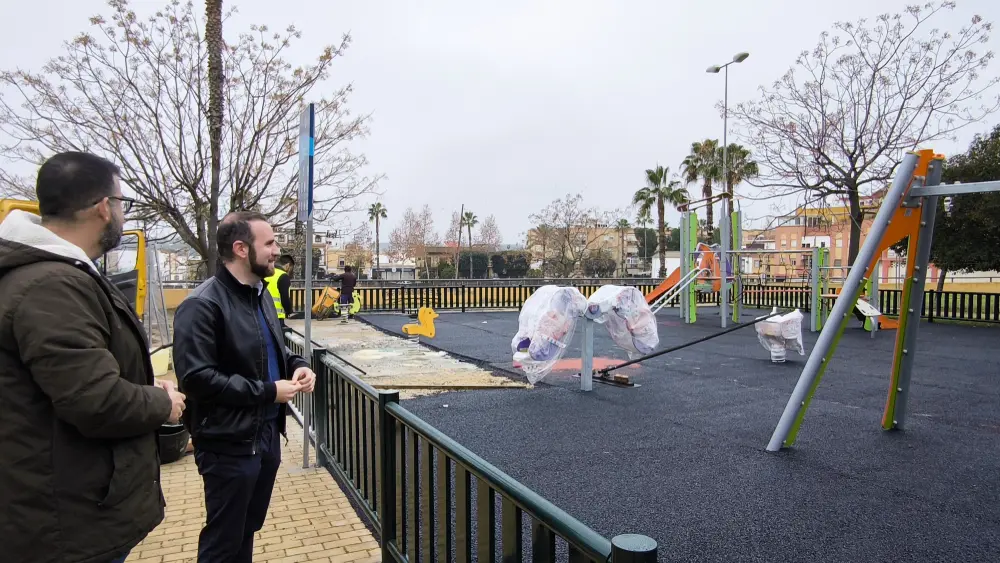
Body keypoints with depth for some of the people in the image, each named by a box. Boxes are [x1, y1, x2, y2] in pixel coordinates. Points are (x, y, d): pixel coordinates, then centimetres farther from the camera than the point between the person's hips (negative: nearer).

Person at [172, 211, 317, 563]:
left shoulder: (261, 296, 10)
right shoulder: (202, 305, -19)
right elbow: (196, 378, -25)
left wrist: (297, 365, 0)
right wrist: (267, 391, -21)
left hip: (268, 435, 8)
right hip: (229, 443, -8)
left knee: (247, 531, 23)